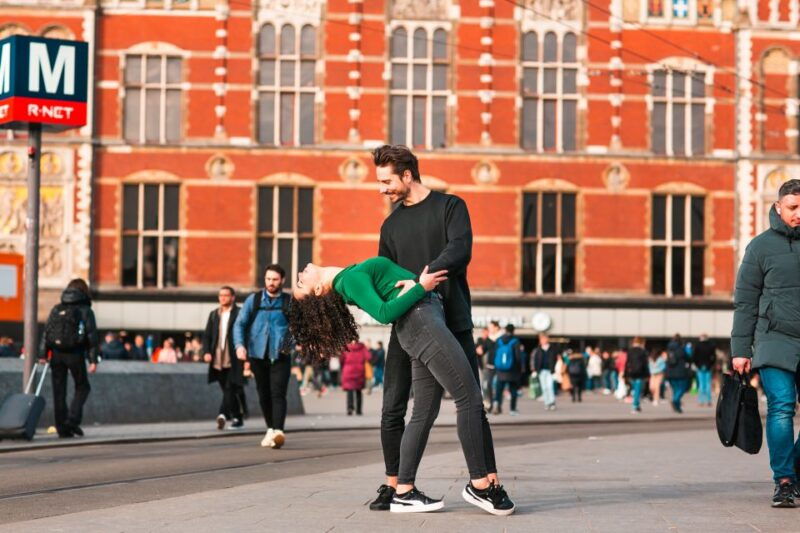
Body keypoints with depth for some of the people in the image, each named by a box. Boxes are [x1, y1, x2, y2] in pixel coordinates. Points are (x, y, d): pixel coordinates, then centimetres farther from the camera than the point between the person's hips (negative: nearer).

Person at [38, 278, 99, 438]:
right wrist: (93, 360, -6)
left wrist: (42, 354, 3)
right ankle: (72, 420, -7)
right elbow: (91, 335, -5)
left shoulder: (56, 309, 12)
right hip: (75, 354, -3)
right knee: (82, 387, 11)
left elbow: (46, 331, 5)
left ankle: (62, 428, 4)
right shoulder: (85, 310, 1)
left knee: (59, 391, 6)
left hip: (57, 354, 3)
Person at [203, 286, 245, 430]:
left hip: (233, 360, -6)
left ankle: (223, 414, -27)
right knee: (228, 391, 11)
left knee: (231, 389, -15)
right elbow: (207, 336, 15)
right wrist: (206, 352, -2)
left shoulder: (240, 314, -1)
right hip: (217, 361, 6)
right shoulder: (213, 314, 16)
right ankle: (237, 418, 19)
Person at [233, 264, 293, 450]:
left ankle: (278, 432, -25)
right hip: (258, 355, 2)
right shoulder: (253, 300, 7)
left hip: (280, 356, -2)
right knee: (263, 394, 10)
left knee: (278, 393, -15)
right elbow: (239, 324, 5)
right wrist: (239, 345, -11)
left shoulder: (290, 302, 4)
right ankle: (270, 429, 24)